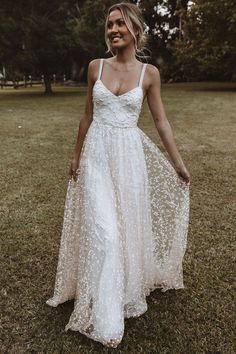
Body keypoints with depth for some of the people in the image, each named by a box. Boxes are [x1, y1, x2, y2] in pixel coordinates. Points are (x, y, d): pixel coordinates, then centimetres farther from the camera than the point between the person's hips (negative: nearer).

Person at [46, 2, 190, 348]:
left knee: (129, 225, 9)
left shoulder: (149, 73, -1)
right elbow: (88, 115, 9)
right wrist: (77, 156, 11)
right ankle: (104, 316, 13)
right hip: (97, 155, 0)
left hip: (129, 156, 0)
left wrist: (178, 163, 5)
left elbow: (161, 120, 4)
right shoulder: (96, 67, 2)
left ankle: (128, 291, 36)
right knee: (101, 231, -3)